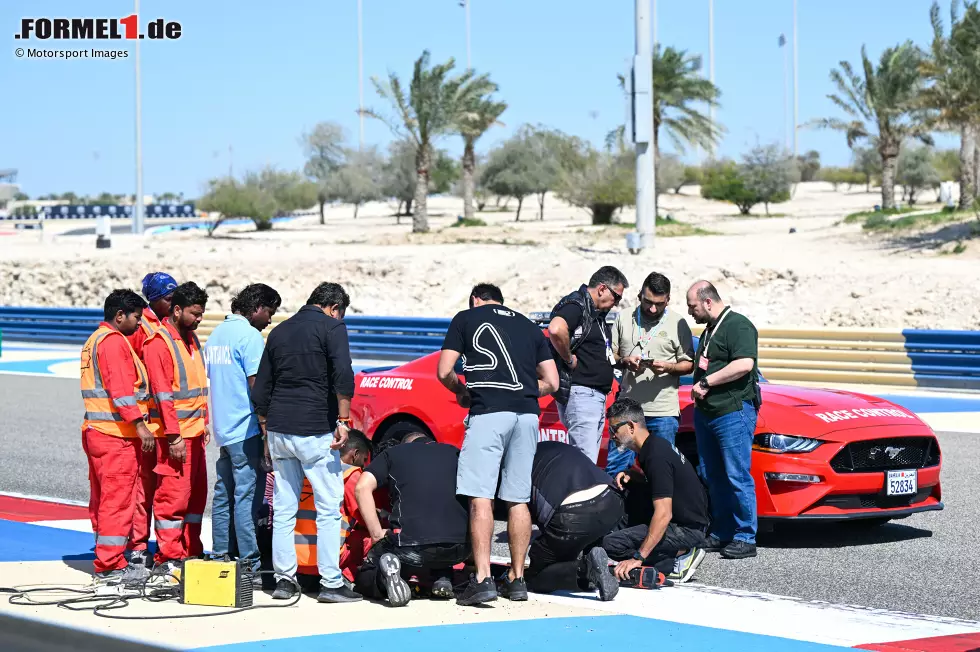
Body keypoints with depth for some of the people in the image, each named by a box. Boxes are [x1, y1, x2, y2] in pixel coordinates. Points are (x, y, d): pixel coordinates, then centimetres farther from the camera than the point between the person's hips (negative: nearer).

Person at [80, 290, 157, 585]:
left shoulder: (95, 340, 20)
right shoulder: (113, 342, -13)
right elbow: (120, 389, -21)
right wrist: (139, 423, -24)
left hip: (95, 429, 11)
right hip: (117, 435, -11)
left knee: (102, 499, 14)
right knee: (118, 498, -8)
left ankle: (107, 560, 21)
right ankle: (111, 566, -7)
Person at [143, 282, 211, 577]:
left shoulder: (191, 339, 15)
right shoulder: (159, 343, -12)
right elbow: (162, 393, -17)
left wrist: (204, 423, 18)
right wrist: (174, 436, -20)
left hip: (195, 431, 9)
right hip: (175, 434, -9)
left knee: (197, 494, 12)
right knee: (173, 495, -7)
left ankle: (190, 552, 20)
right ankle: (167, 558, -2)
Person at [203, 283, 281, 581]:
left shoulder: (216, 334, 16)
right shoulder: (249, 336, -11)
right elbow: (257, 385, -15)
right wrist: (267, 431, -13)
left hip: (222, 428, 9)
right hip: (246, 429, -9)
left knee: (224, 494, 12)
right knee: (247, 495, -7)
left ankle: (222, 557, 15)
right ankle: (250, 564, -6)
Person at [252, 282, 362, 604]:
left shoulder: (279, 332, 17)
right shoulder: (331, 327, -1)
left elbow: (260, 390, 18)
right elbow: (343, 376, -15)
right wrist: (343, 420, -12)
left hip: (279, 430, 6)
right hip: (315, 431, -6)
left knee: (284, 510, 9)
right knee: (329, 508, -2)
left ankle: (283, 580, 10)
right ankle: (331, 583, -3)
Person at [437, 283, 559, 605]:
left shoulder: (466, 318, 13)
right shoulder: (529, 326, 24)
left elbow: (444, 372, 6)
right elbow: (551, 383, 19)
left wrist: (462, 392, 24)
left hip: (488, 412, -5)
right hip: (528, 413, 5)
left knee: (481, 497, -7)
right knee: (518, 499, 10)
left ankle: (483, 579, -15)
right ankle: (517, 579, 13)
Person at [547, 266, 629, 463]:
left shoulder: (596, 312, 20)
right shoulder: (575, 305, -12)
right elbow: (556, 330, -33)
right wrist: (569, 359, -20)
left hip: (598, 395, 11)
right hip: (581, 393, -11)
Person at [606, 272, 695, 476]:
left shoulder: (678, 323, 4)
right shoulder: (624, 319, 9)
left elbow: (688, 364, 4)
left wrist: (668, 367, -16)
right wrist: (624, 362, -9)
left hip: (664, 413, -2)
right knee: (614, 468, 3)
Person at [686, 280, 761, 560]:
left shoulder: (738, 325, -10)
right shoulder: (709, 330, 22)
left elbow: (744, 364, -23)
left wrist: (707, 382, -17)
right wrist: (699, 388, 14)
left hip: (733, 412, -10)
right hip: (706, 412, 10)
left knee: (738, 477, -9)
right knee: (714, 478, 10)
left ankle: (745, 537, -7)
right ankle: (721, 534, 16)